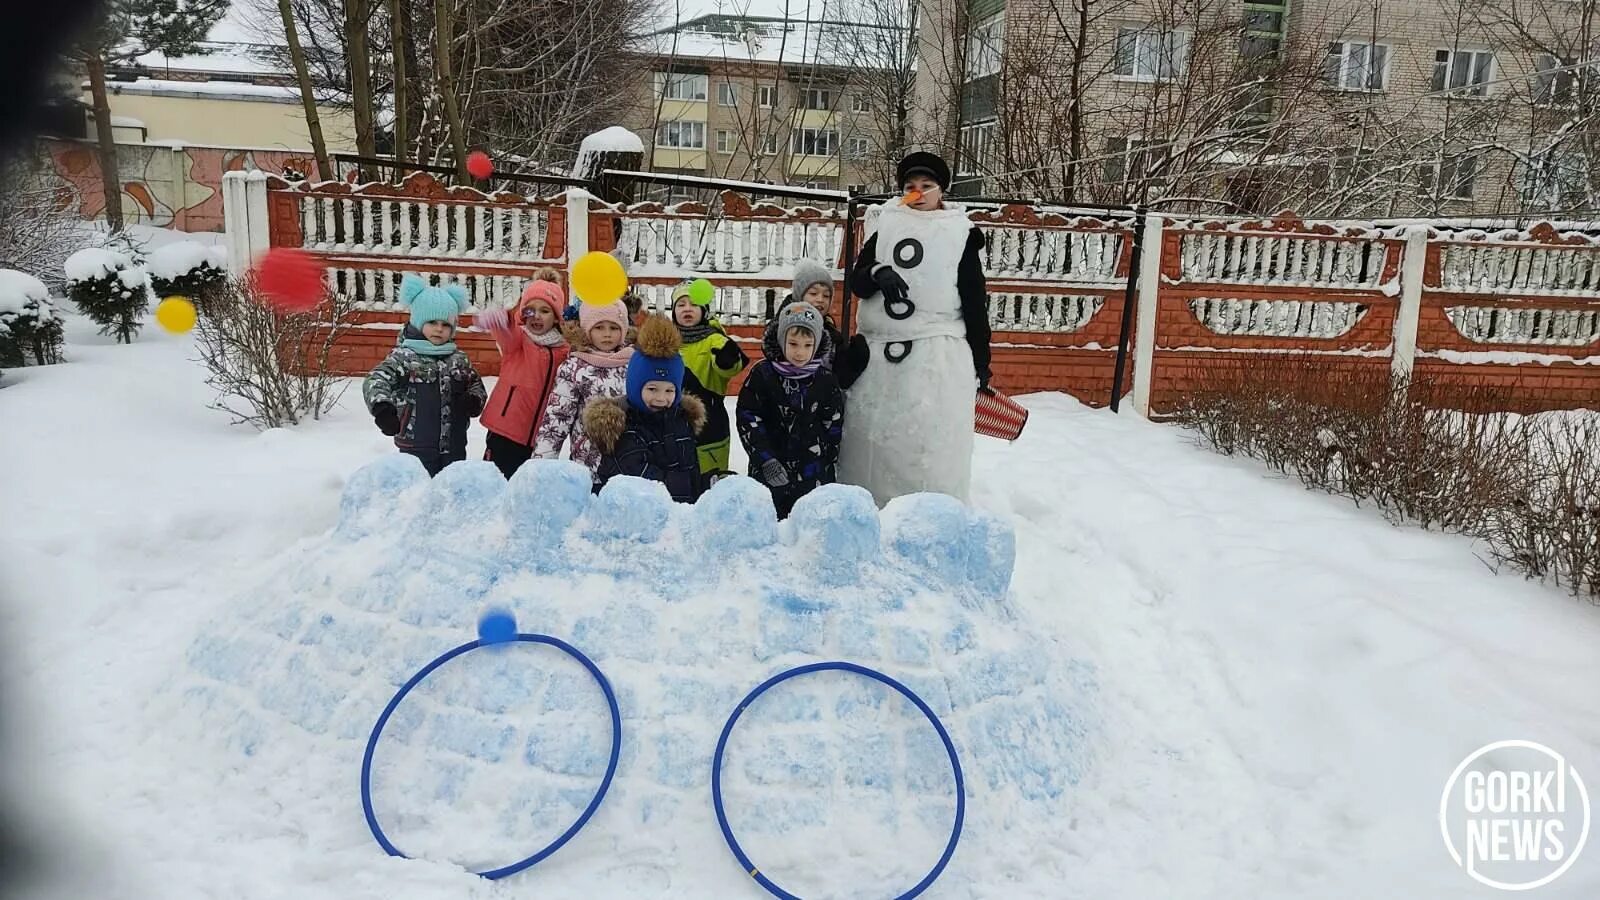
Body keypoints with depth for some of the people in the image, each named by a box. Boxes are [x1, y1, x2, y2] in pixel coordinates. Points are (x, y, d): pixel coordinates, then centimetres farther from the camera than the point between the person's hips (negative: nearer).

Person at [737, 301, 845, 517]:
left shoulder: (826, 381, 1)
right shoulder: (762, 374, -4)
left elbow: (833, 427, 7)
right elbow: (748, 420, -5)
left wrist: (828, 465, 5)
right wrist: (767, 462, -11)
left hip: (814, 475, 1)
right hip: (768, 472, -1)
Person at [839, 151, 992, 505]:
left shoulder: (962, 233, 5)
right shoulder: (885, 224, 11)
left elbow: (975, 302, 5)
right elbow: (856, 282, 7)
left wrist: (981, 362, 3)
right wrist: (878, 273, -16)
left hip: (938, 354, -2)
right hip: (879, 353, 3)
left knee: (933, 443, -4)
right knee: (870, 438, 6)